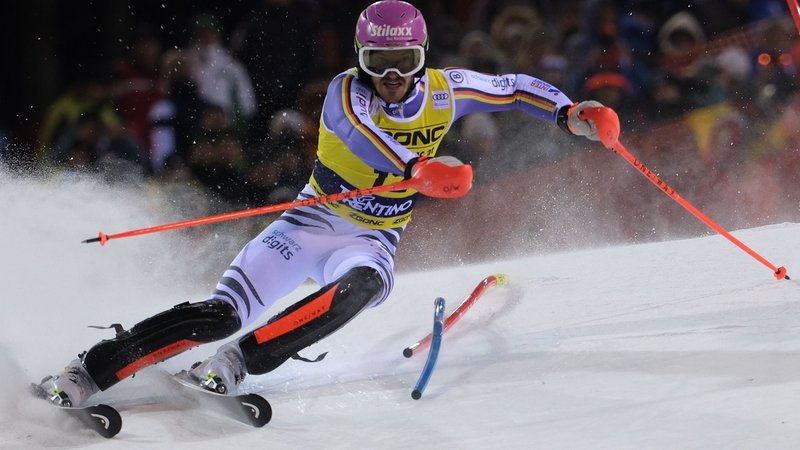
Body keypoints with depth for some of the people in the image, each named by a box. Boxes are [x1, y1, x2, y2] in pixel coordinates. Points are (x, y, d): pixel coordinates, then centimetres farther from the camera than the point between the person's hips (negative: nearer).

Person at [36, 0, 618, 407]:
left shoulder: (443, 92, -4)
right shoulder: (347, 92, -17)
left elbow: (514, 88, 8)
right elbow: (367, 138, -39)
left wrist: (570, 113, -9)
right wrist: (420, 170, -57)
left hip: (375, 239, 3)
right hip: (313, 221, -2)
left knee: (362, 285, -37)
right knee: (222, 312, -19)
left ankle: (240, 360, -33)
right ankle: (90, 370, -15)